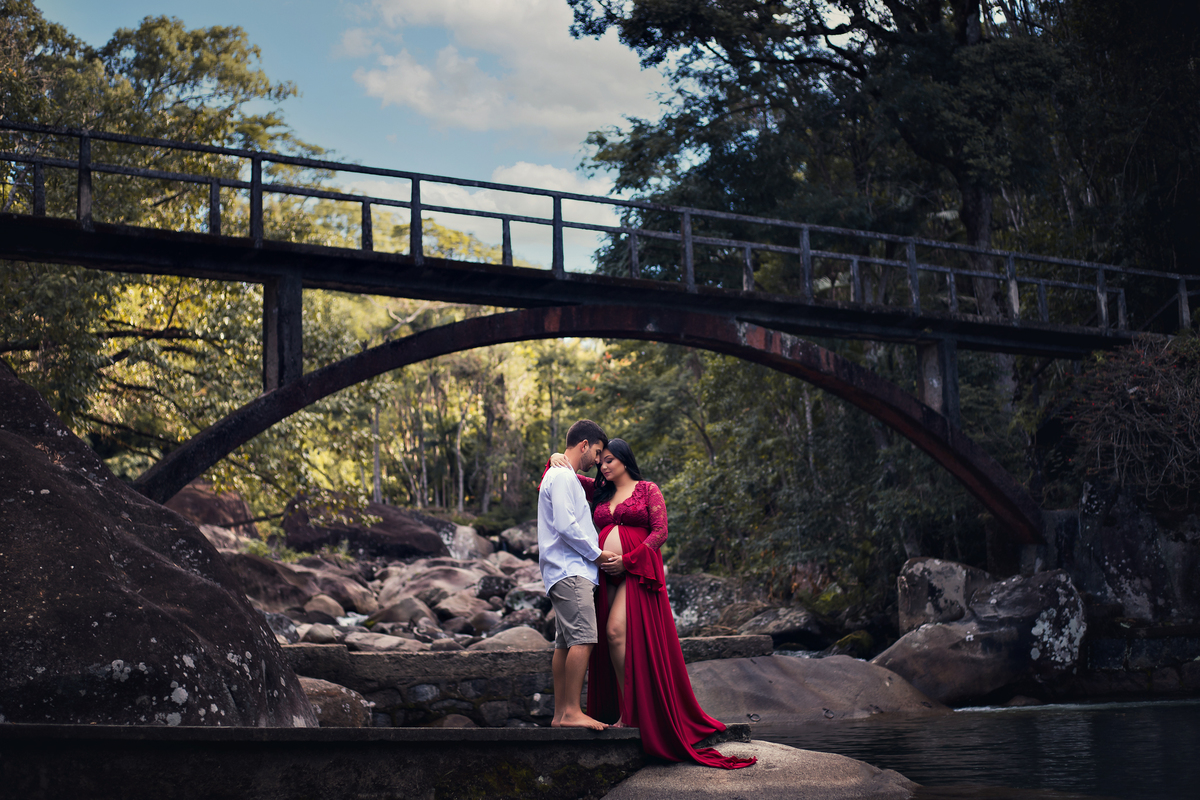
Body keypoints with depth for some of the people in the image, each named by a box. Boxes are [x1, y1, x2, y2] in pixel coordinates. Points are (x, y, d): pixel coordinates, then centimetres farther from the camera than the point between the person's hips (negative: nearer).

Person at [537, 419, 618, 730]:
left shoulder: (564, 477, 26)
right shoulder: (562, 476, -8)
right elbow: (566, 526, -18)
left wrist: (594, 553, 18)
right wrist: (596, 553, -8)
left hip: (570, 572, 11)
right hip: (570, 571, -11)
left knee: (565, 643, 7)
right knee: (583, 639, -17)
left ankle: (560, 714, 8)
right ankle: (571, 711, -20)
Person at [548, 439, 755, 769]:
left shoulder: (648, 490, 5)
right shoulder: (599, 491, 19)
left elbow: (660, 532, -2)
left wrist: (627, 560, -11)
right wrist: (557, 459, -3)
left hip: (638, 571, -6)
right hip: (606, 574, 6)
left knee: (617, 630, -21)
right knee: (612, 638, 1)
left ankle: (630, 711, -14)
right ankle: (627, 711, 4)